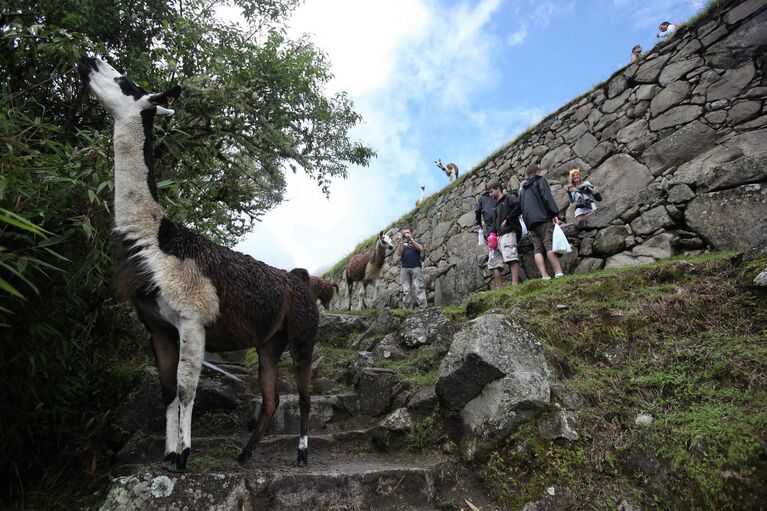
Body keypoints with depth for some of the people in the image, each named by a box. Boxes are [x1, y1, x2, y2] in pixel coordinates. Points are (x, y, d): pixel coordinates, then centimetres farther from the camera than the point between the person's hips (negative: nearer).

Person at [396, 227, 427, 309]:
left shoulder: (417, 242, 18)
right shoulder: (401, 244, 21)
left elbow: (421, 249, -4)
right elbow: (399, 254, 3)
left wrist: (411, 239, -7)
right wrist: (401, 242, -5)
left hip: (416, 268, -2)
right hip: (405, 269, 2)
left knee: (419, 288, -12)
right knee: (406, 290, -2)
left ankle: (423, 307, -18)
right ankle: (406, 308, -1)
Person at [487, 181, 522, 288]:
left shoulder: (508, 198, 10)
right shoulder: (497, 206, 33)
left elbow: (519, 205, -11)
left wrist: (507, 220, -12)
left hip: (508, 232, -9)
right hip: (498, 236, 9)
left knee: (510, 255, -25)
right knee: (493, 262, 1)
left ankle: (515, 284, -36)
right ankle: (499, 288, -2)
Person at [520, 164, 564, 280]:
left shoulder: (523, 189, 28)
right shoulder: (540, 180, 8)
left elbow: (521, 207, 26)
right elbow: (547, 197, -6)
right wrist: (555, 214, -11)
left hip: (529, 222, 6)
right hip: (543, 218, -5)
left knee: (537, 249, -2)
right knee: (549, 245, -14)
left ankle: (544, 276, -12)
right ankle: (559, 273, -21)